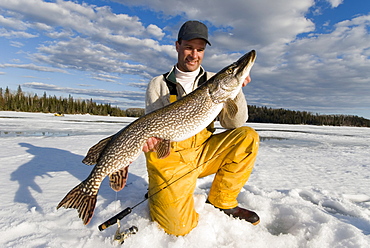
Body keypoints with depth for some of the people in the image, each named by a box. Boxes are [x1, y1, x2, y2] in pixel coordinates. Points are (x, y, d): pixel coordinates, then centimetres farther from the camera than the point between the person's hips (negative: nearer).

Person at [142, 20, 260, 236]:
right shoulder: (159, 85, 2)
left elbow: (235, 124, -2)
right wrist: (150, 136, -27)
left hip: (203, 153, 4)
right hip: (170, 157, -3)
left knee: (247, 137, -16)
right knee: (179, 227, -18)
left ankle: (222, 202, 0)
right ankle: (158, 195, 18)